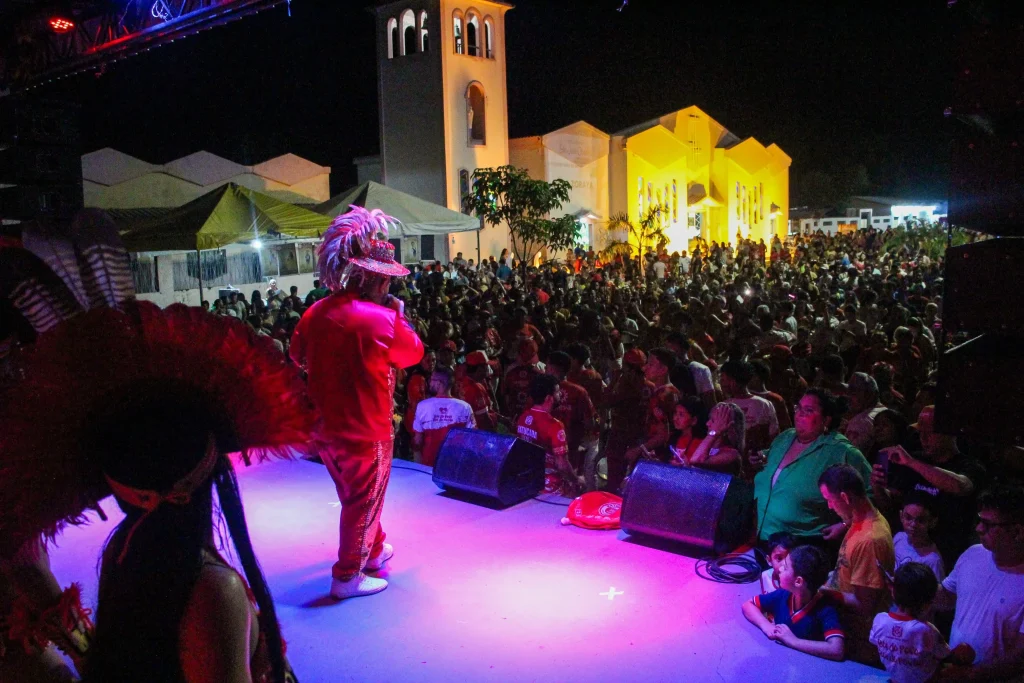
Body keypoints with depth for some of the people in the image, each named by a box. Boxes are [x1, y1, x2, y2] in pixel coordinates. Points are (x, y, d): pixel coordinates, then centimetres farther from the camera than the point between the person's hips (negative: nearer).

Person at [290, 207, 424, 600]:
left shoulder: (314, 313, -3)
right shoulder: (383, 319, -22)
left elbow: (298, 357, 12)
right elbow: (415, 353, -5)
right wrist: (400, 315, 4)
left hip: (326, 428, 7)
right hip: (367, 432, -7)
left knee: (353, 497, 25)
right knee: (363, 504, 11)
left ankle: (375, 551, 45)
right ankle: (347, 576, 21)